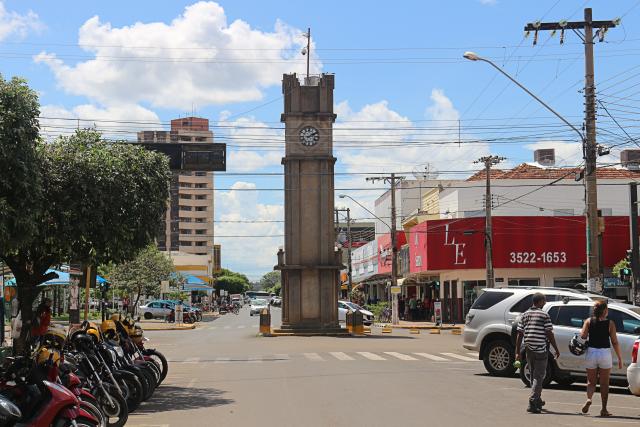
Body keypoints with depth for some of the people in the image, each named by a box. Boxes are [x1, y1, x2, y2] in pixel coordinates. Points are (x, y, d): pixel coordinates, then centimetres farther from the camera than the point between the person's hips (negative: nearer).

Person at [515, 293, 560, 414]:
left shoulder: (525, 315, 8)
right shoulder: (544, 315, -8)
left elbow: (519, 334, 6)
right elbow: (549, 334, -9)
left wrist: (517, 351, 9)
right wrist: (556, 349, 0)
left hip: (529, 350, 6)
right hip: (541, 350, -6)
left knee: (533, 376, 18)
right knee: (539, 376, -4)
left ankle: (537, 400, 30)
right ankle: (532, 402, -14)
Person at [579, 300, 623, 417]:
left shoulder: (589, 321, 0)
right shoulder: (610, 323, -4)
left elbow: (582, 336, -9)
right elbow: (615, 342, -5)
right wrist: (619, 358, 1)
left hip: (591, 352, 1)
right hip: (605, 353, -1)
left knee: (591, 381, 13)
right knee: (604, 383, 10)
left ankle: (588, 399, -15)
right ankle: (604, 409, 10)